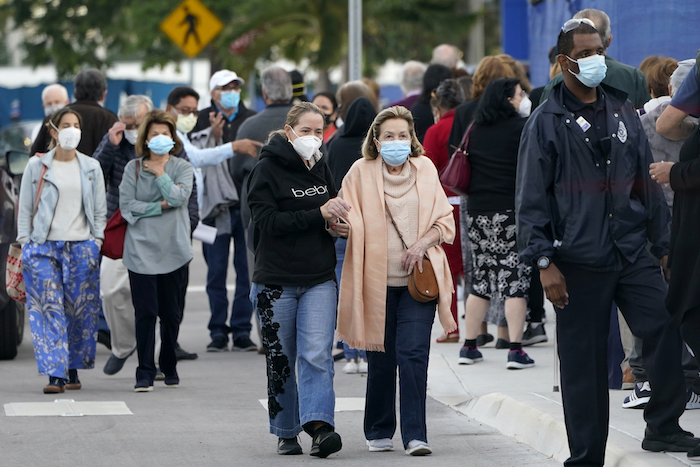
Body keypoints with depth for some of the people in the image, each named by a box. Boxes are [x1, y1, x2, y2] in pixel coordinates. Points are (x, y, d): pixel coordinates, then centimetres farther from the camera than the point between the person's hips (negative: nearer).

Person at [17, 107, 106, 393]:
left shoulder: (91, 168, 10)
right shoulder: (37, 166, 5)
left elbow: (100, 211, 12)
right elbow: (25, 208, 6)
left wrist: (97, 242, 2)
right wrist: (25, 244, -2)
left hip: (82, 247, 2)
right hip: (44, 246, -2)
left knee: (80, 310, 1)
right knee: (49, 308, -10)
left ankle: (73, 369, 13)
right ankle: (55, 374, -13)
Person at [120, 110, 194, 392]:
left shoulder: (183, 168, 8)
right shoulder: (133, 168, 6)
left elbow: (179, 196, -10)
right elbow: (127, 205, -4)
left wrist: (160, 173, -3)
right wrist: (161, 206, -8)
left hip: (174, 250, 1)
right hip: (141, 250, -1)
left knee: (171, 313, 6)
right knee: (145, 313, -7)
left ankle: (169, 367, 22)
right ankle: (145, 373, -4)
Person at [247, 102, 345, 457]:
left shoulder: (321, 168, 11)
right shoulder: (267, 169, -5)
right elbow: (268, 221, -17)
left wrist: (335, 223, 1)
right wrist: (318, 215, -20)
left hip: (319, 280, 3)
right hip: (276, 281, -3)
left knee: (316, 354, -13)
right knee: (280, 360, 7)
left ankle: (319, 427, -25)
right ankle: (286, 433, 20)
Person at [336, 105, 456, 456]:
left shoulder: (425, 169, 7)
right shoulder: (361, 172, 2)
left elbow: (445, 221, 9)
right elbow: (348, 220, 1)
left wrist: (422, 243, -9)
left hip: (418, 279, 0)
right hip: (377, 280, 0)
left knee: (413, 353, -11)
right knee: (381, 357, 6)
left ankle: (415, 435, -10)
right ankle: (379, 432, 23)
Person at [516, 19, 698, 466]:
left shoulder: (623, 111, 12)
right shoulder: (547, 122, -1)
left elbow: (647, 183, 17)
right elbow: (531, 199, -3)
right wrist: (544, 262, -10)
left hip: (633, 254, 4)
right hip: (579, 263, -4)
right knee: (584, 363, 0)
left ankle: (663, 426, 5)